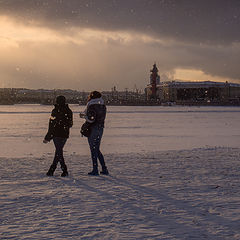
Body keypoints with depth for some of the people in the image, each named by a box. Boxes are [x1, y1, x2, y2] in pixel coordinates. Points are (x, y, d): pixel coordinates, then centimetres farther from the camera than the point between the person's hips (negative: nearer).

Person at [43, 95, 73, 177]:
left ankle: (64, 169, -3)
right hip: (65, 135, 4)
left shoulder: (55, 111, -10)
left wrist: (47, 138, -6)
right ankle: (52, 170, 9)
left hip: (56, 134, -4)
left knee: (58, 152, 1)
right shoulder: (69, 111, 4)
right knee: (58, 151, 10)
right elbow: (70, 124, 10)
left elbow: (51, 125, -10)